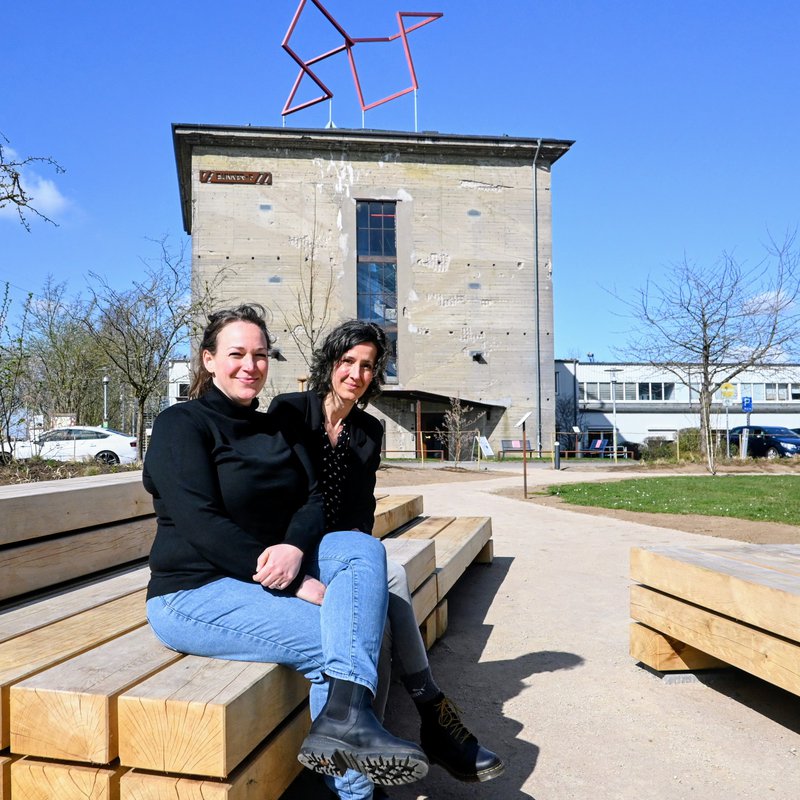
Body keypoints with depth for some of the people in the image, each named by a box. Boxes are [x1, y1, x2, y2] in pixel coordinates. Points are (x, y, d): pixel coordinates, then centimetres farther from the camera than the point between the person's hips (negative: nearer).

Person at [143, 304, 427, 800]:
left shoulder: (283, 428, 13)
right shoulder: (181, 425, -8)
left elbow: (314, 499, 3)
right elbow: (202, 525, -19)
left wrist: (295, 548, -22)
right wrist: (298, 585, -21)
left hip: (268, 569, 6)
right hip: (194, 591, -6)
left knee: (363, 549, -20)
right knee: (329, 640, -23)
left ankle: (343, 717, -37)